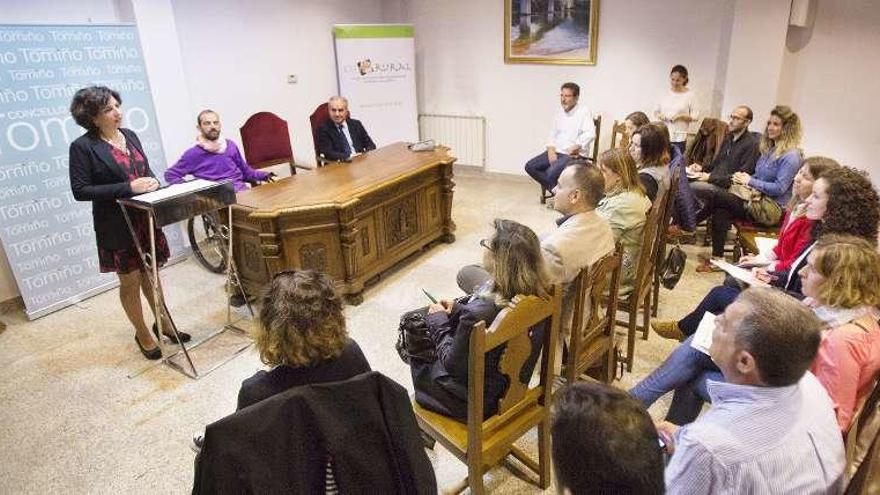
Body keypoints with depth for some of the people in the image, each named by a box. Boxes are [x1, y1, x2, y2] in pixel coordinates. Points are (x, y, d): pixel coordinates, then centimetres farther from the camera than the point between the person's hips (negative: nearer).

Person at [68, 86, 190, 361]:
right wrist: (128, 187, -21)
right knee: (130, 280, 8)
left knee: (150, 273, 18)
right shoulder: (82, 147, -12)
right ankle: (143, 334, 25)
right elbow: (80, 190, -15)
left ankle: (163, 322, 34)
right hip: (117, 224, -5)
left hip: (146, 217, 5)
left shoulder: (130, 135, 5)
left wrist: (153, 182, -5)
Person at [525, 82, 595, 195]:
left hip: (574, 155, -7)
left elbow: (590, 134, -16)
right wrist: (551, 150, -3)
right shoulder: (559, 113, 15)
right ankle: (555, 189, 1)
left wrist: (573, 149, -19)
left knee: (551, 172, -31)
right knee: (530, 166, -7)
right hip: (556, 152, 8)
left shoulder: (583, 111, -6)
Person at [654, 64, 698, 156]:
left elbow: (695, 116, -1)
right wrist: (658, 115, -7)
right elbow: (656, 111, 15)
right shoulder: (665, 93, 6)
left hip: (679, 137, -2)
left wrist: (681, 116, -16)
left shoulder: (689, 95, -1)